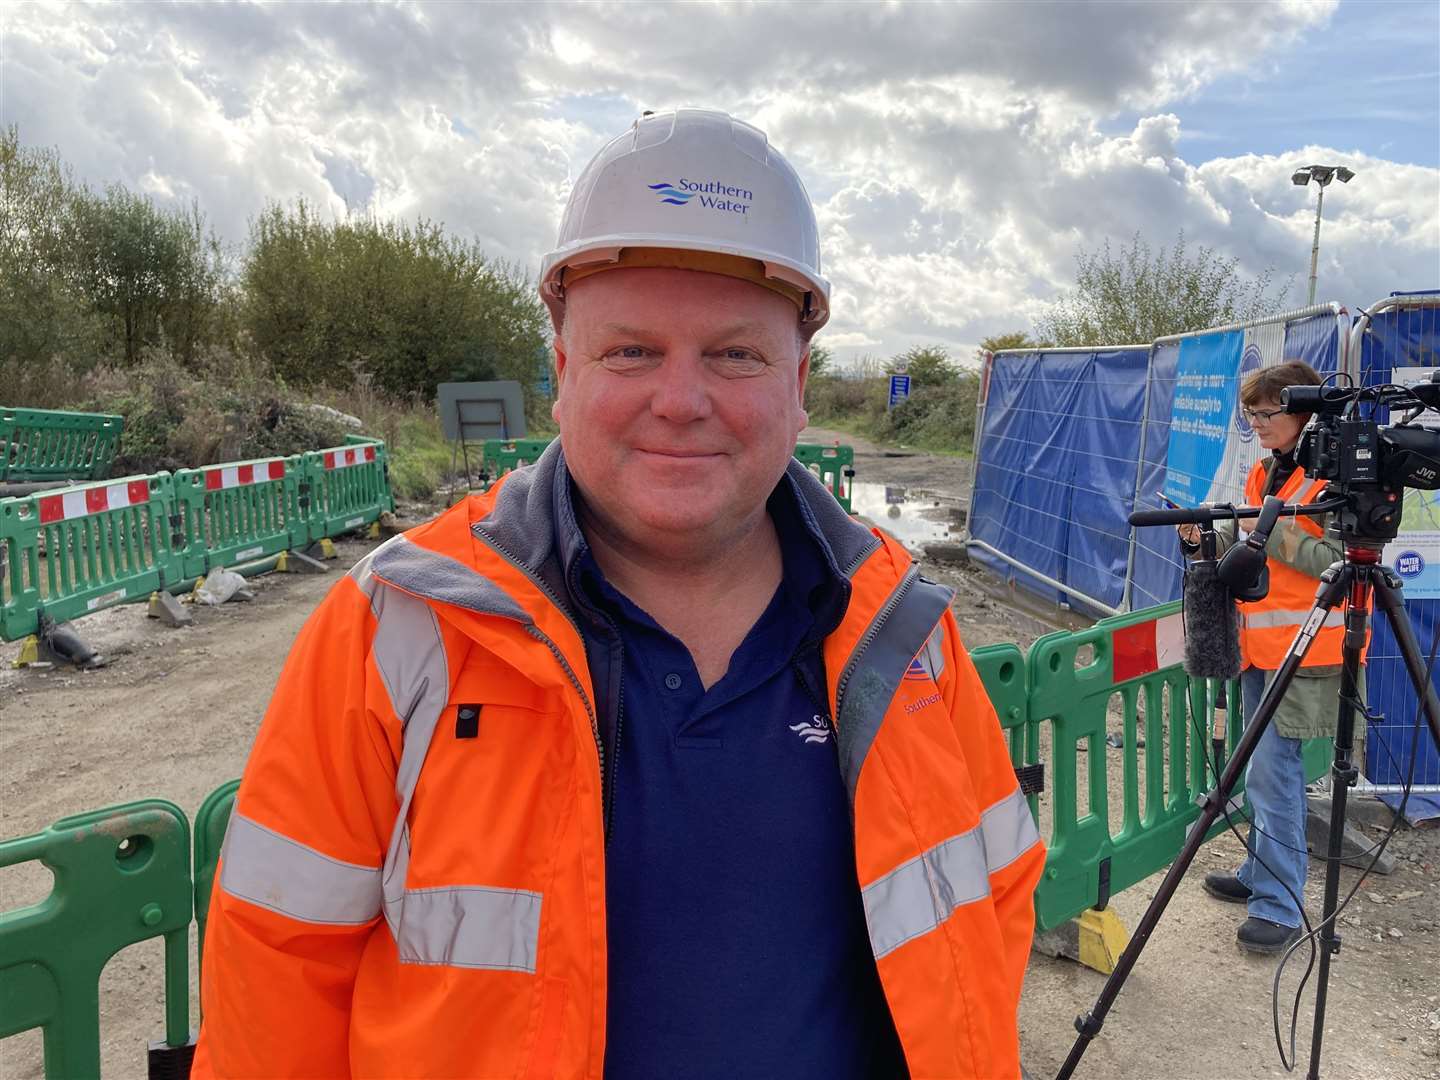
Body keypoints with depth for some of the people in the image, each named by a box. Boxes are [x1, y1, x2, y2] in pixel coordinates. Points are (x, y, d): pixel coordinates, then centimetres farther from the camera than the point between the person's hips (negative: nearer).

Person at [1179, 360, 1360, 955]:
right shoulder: (1264, 472, 14)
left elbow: (1338, 561, -19)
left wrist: (1271, 530, -21)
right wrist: (1207, 537, -2)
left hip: (1305, 647, -8)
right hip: (1260, 641, 9)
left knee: (1271, 768, -8)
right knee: (1264, 766, 16)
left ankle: (1279, 907, 3)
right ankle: (1260, 875, 29)